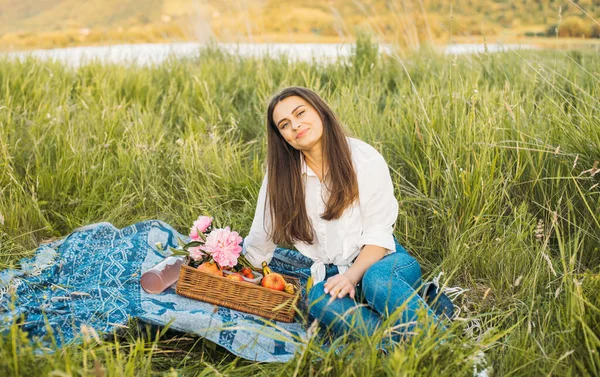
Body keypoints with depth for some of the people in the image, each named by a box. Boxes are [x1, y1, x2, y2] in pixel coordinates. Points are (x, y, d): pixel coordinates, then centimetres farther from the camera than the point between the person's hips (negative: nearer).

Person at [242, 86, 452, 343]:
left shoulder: (365, 159, -7)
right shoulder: (281, 175, 2)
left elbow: (378, 234, -10)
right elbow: (259, 243, 5)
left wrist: (352, 276, -24)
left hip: (377, 259, -2)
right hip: (326, 271, 2)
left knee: (376, 279, -38)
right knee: (319, 298, -34)